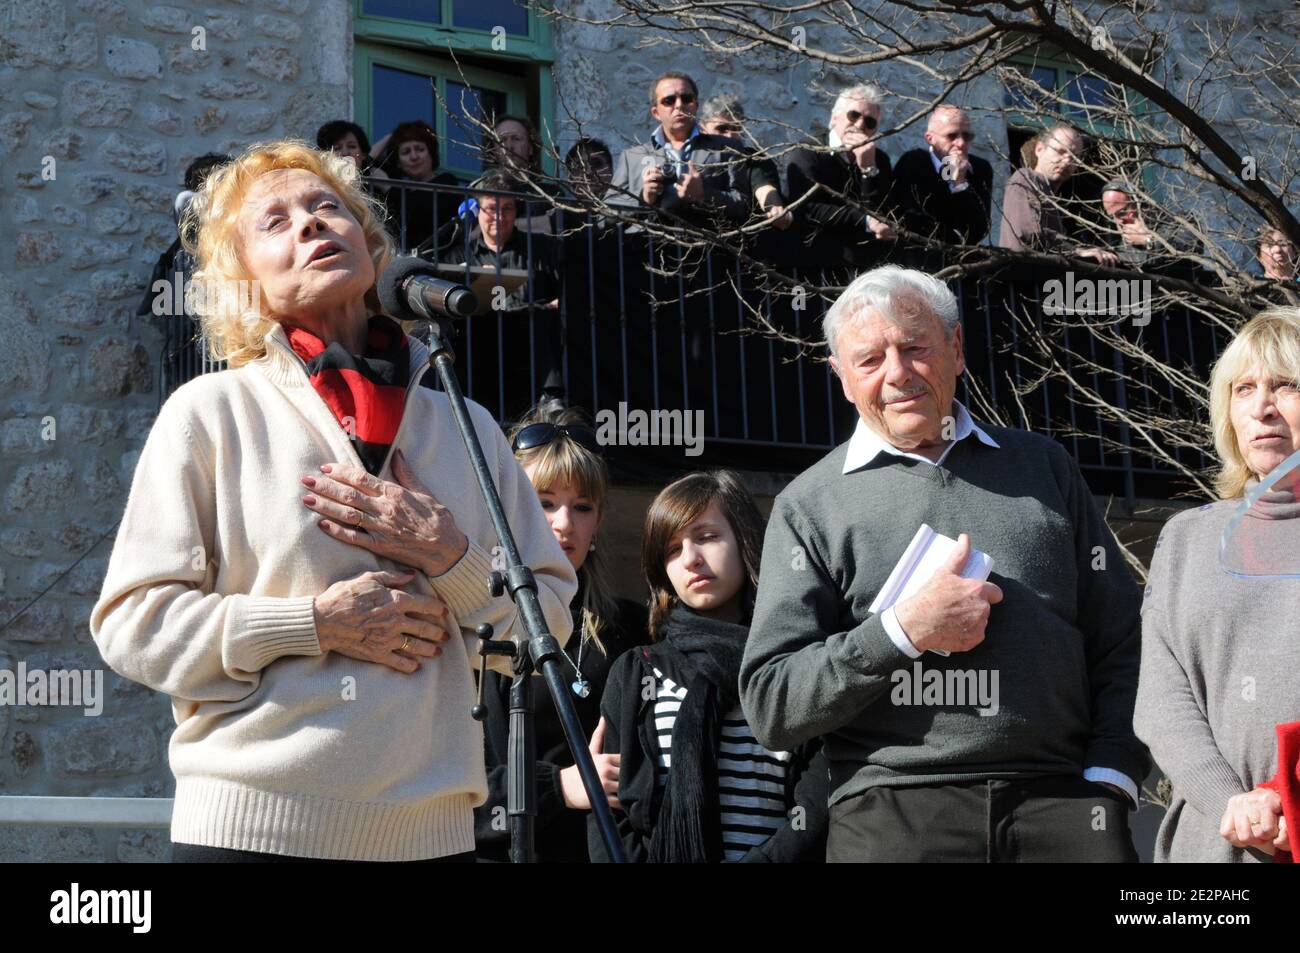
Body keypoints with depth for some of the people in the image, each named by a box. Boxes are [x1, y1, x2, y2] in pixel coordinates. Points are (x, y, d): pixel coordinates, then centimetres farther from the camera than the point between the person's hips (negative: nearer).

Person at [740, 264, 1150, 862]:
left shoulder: (1043, 465, 16)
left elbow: (1121, 643, 15)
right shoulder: (809, 505, 8)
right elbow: (770, 704, 1)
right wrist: (902, 632, -10)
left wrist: (1109, 780, 1)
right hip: (893, 812, -1)